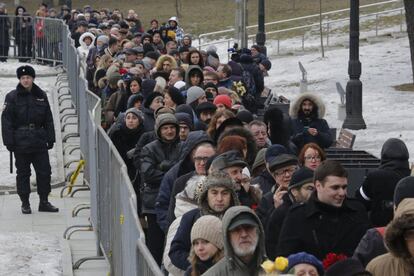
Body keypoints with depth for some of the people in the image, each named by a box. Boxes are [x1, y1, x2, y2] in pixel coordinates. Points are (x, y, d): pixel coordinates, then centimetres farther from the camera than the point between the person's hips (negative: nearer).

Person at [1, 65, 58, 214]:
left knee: (44, 171, 3)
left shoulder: (41, 96, 8)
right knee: (23, 173, 5)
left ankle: (44, 202, 13)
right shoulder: (12, 97, -3)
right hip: (20, 142, -3)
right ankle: (25, 203, 14)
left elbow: (48, 119, 12)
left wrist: (50, 139, 6)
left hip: (39, 141, 3)